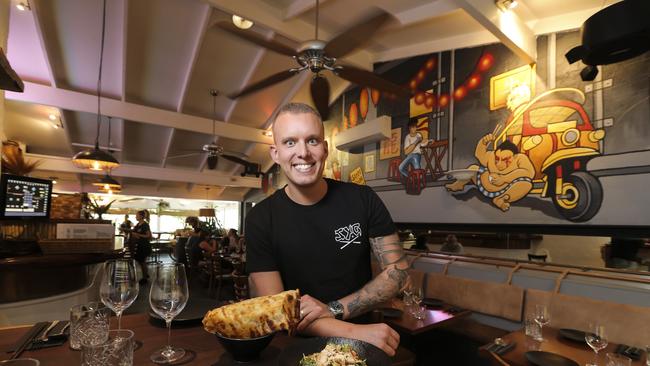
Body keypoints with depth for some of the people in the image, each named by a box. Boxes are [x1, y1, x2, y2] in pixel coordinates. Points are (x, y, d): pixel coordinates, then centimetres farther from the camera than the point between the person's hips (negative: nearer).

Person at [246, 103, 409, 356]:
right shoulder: (260, 219, -9)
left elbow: (398, 271, -4)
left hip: (365, 337, 1)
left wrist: (333, 310, -16)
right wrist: (353, 333, -24)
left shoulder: (363, 199, -6)